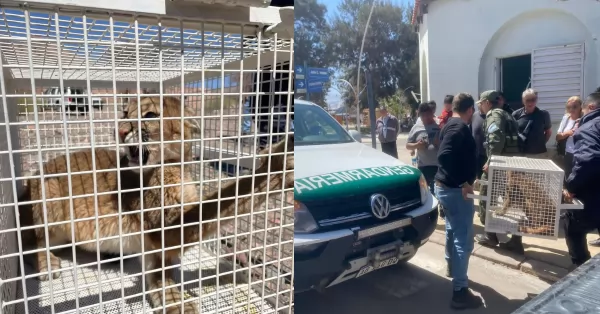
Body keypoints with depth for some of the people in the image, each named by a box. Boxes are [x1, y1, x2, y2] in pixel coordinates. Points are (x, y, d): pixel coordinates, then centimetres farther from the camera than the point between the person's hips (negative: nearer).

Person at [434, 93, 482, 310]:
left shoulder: (450, 125, 11)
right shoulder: (460, 127, -19)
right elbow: (444, 156, -33)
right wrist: (463, 183, -26)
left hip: (445, 187, 10)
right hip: (455, 190, -10)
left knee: (453, 230, 28)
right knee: (464, 240, -5)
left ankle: (452, 267, 48)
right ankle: (460, 292, 1)